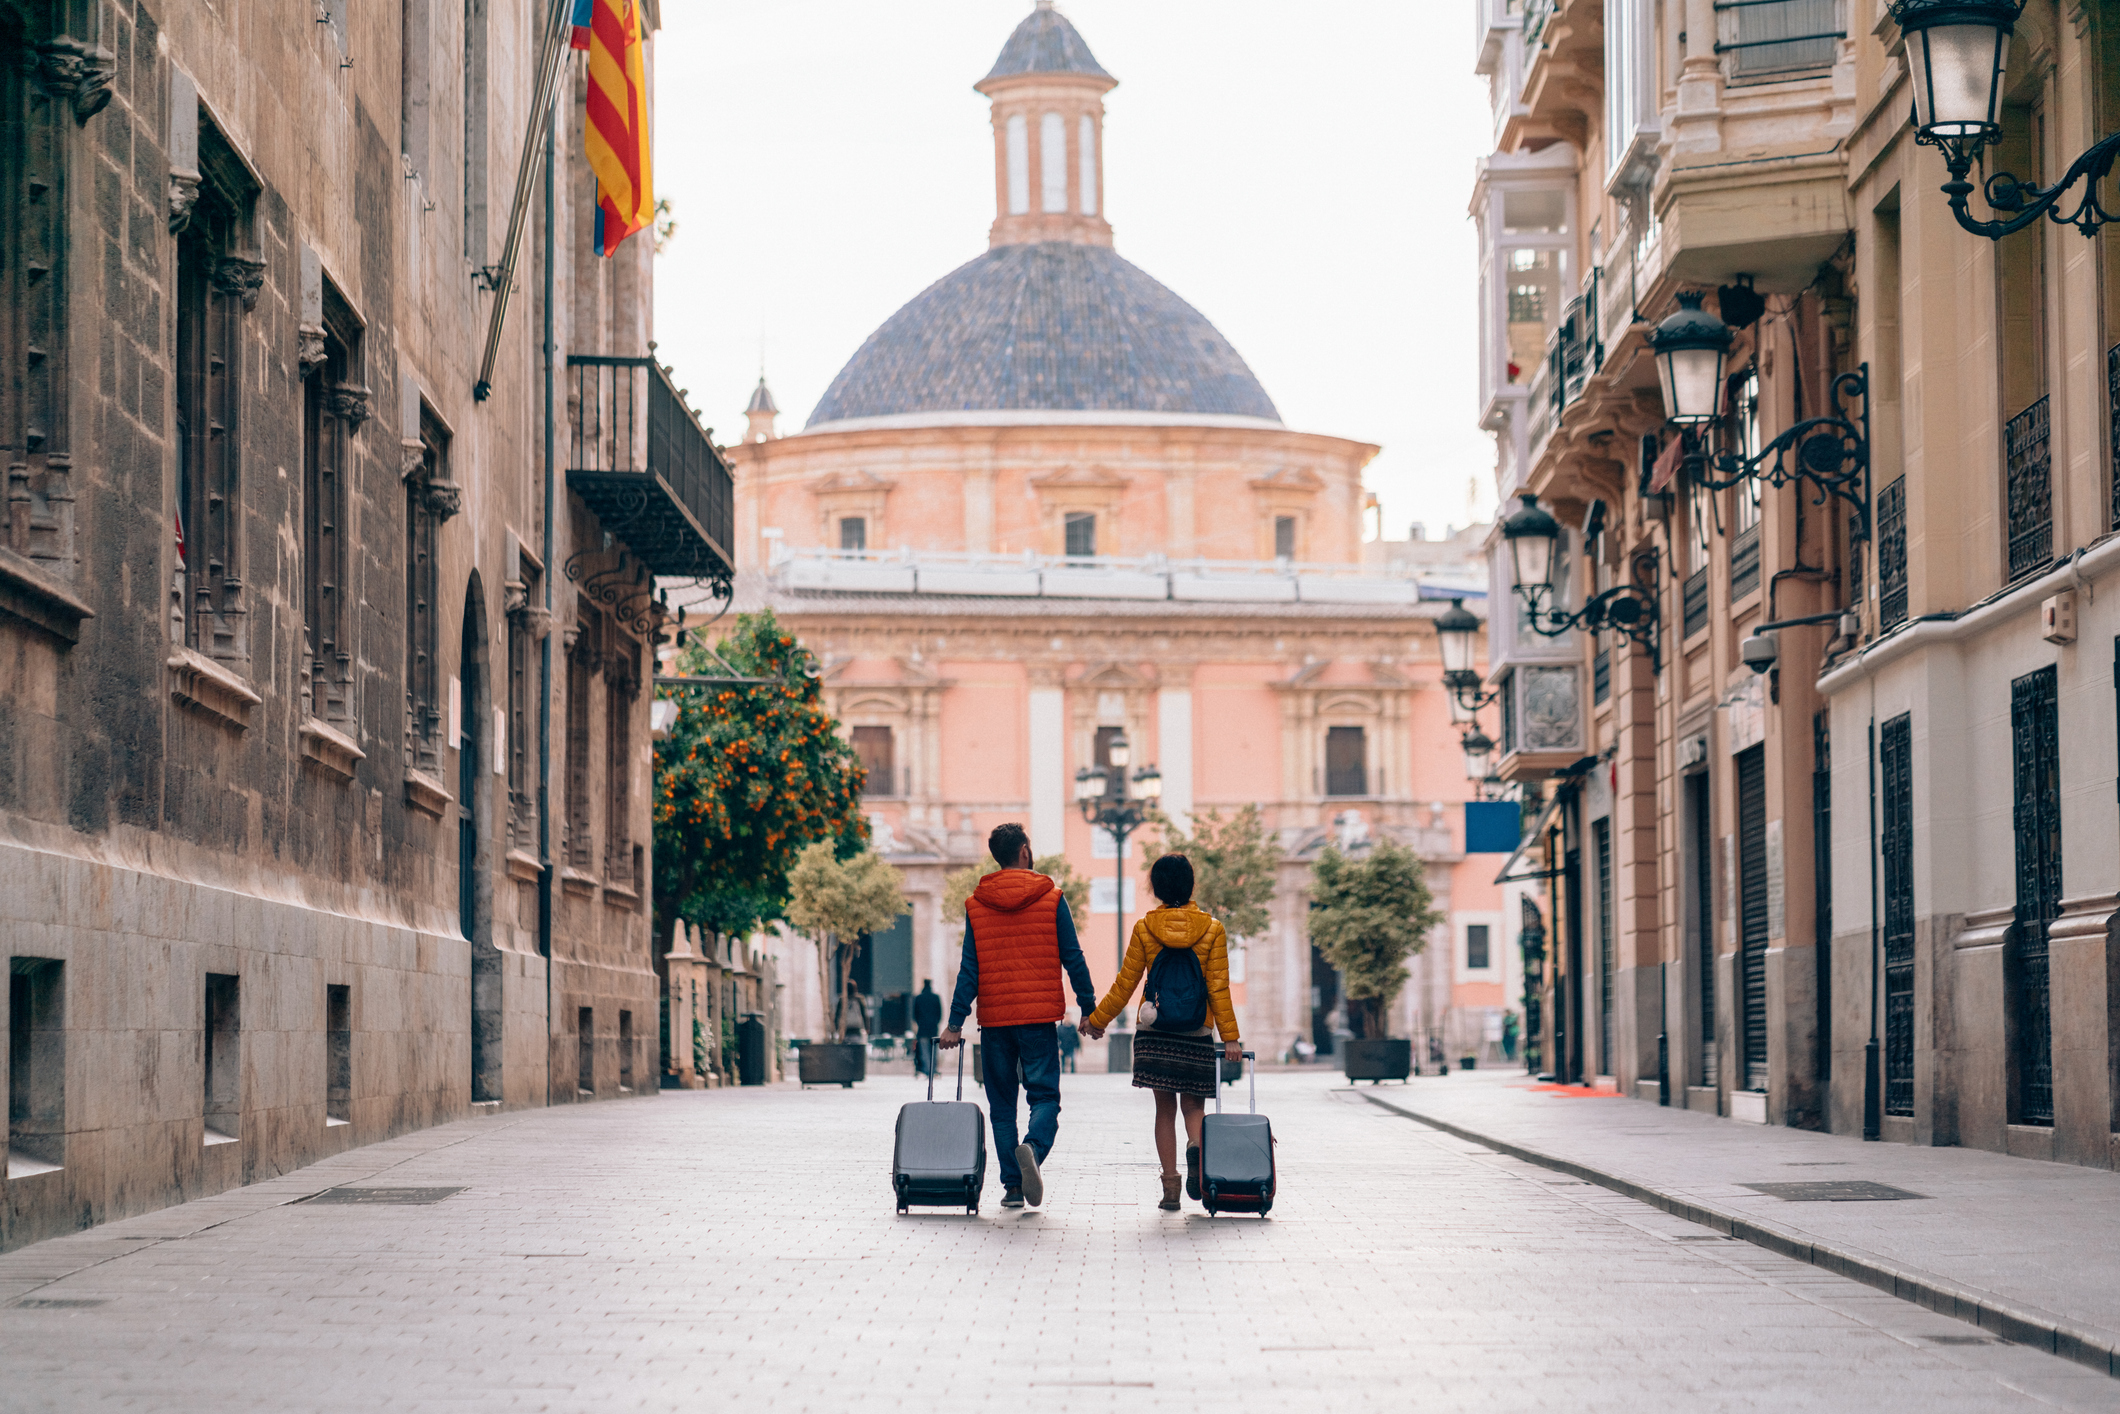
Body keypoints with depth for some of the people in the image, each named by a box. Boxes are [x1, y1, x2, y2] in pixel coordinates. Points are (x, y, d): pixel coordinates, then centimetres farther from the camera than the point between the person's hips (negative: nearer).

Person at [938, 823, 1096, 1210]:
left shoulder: (976, 905, 4)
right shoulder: (1051, 899, 0)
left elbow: (969, 970, 0)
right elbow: (1073, 959, 0)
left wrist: (955, 1023, 2)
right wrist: (1089, 1008, 7)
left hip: (994, 1018, 2)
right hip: (1039, 1017, -2)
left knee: (1002, 1105, 10)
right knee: (1044, 1095, 1)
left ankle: (1012, 1185, 6)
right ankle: (1033, 1149, -29)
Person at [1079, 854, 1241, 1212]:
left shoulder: (1145, 928, -1)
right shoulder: (1212, 929, -2)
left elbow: (1125, 984, 1)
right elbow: (1218, 988, -4)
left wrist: (1097, 1019, 14)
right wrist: (1230, 1036, -1)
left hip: (1154, 1033, 0)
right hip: (1197, 1034, 0)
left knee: (1165, 1108, 6)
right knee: (1193, 1104, 11)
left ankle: (1170, 1185, 0)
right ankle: (1196, 1146, -22)